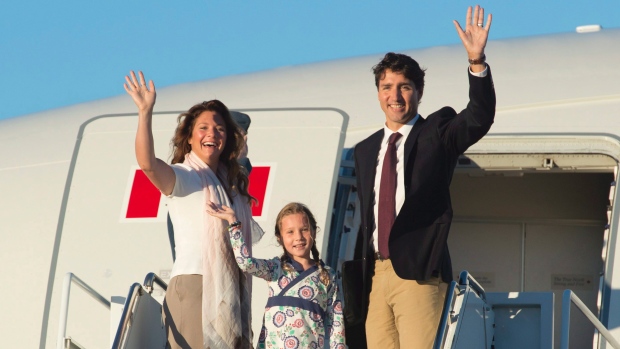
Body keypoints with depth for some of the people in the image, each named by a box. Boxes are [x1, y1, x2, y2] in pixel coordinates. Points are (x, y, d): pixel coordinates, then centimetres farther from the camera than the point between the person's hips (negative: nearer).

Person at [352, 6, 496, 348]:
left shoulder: (438, 133, 4)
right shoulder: (365, 150, 18)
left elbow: (480, 118, -15)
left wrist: (477, 61, -31)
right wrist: (359, 280, 15)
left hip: (419, 272, -5)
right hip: (375, 275, 5)